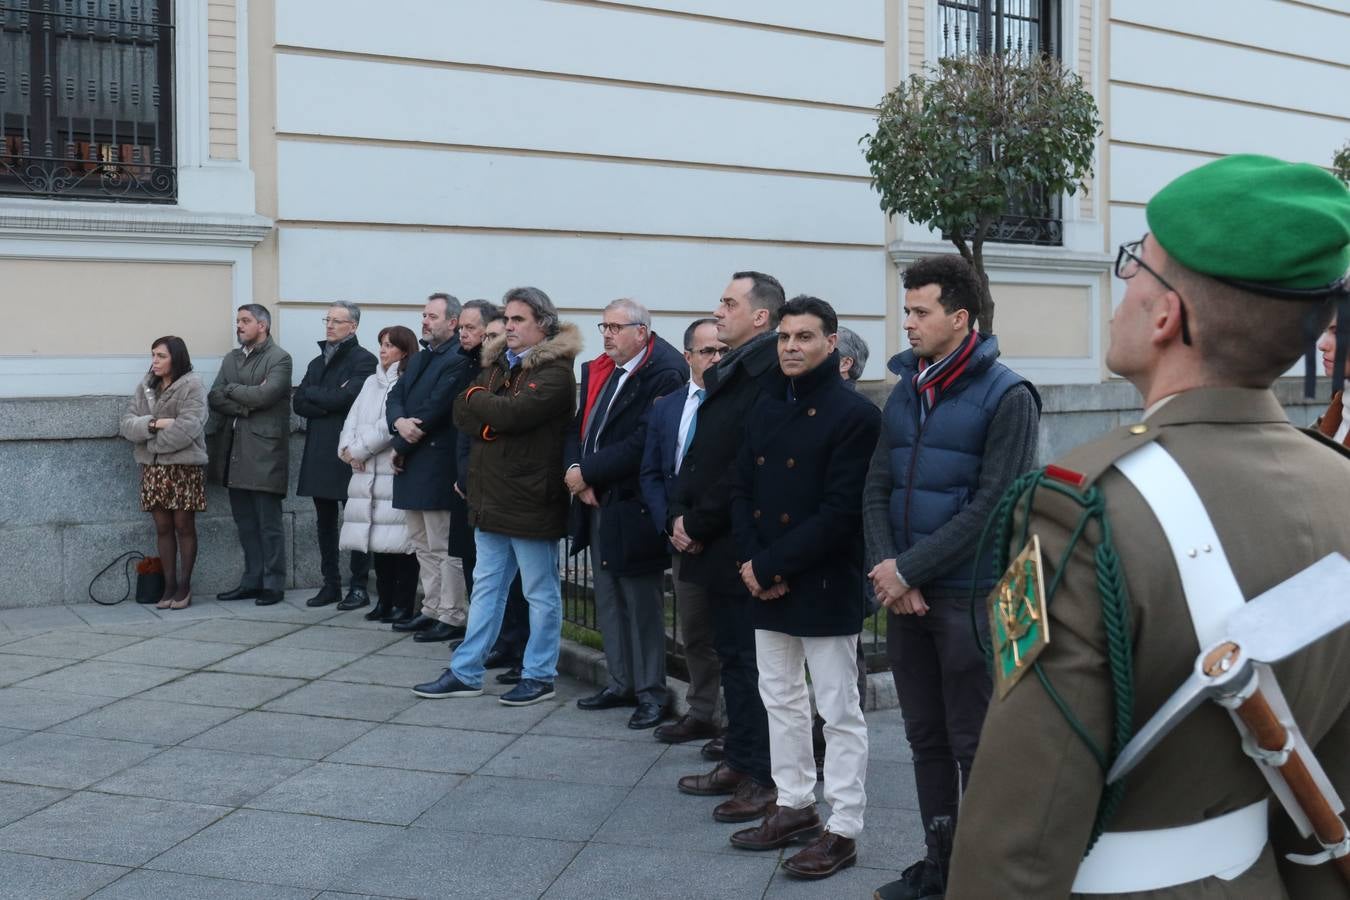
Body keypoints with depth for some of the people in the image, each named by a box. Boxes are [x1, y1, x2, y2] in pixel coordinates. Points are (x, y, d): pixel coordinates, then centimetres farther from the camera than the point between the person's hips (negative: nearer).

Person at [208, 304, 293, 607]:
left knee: (269, 523, -3)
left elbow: (264, 395, -17)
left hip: (264, 451, -7)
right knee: (245, 522, 10)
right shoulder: (231, 359, 17)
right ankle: (252, 581, 17)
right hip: (234, 451, 7)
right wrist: (245, 405, -10)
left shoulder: (279, 358, -4)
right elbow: (214, 397, 6)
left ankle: (273, 584, 4)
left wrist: (231, 390, -3)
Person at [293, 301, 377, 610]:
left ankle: (359, 586, 5)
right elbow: (298, 404, 8)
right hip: (319, 454, 7)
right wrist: (329, 402, -10)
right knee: (325, 523, 10)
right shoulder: (318, 362, 19)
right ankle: (331, 584, 18)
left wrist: (311, 393, -3)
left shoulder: (363, 360, -4)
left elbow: (346, 397, -18)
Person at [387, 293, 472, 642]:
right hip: (413, 466, 10)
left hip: (438, 464, -10)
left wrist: (402, 447, -9)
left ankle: (452, 617, 2)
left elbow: (435, 408, -17)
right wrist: (399, 422, -11)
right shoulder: (419, 358, 19)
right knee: (424, 546, 15)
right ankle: (432, 610, 23)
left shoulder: (457, 360, -12)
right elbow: (395, 397, 12)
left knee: (444, 547, -5)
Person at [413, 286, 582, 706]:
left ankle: (540, 677, 16)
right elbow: (461, 413, 7)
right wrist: (491, 422, -13)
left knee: (541, 593, 5)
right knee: (485, 586, 14)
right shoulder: (496, 363, 14)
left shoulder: (555, 371, -11)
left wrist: (477, 398, -5)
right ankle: (465, 672, 21)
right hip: (490, 496, 8)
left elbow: (511, 412, -23)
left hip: (530, 499, -8)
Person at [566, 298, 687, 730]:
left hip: (633, 509, -8)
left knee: (642, 603, 1)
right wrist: (576, 472, -6)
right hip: (597, 502, 8)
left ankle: (651, 692, 12)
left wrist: (588, 473, -17)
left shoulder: (664, 374, -15)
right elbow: (579, 427, 13)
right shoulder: (596, 370, 12)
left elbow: (642, 444, -23)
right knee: (608, 598, 15)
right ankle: (621, 683, 27)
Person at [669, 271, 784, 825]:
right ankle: (739, 763, 28)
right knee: (733, 659, 16)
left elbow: (747, 467, -21)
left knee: (750, 662, 0)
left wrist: (698, 524, -14)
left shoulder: (768, 374, -16)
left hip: (743, 548, -9)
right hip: (716, 546, 9)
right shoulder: (726, 373, 14)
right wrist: (678, 515, 3)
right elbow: (698, 453, 16)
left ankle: (765, 778, 12)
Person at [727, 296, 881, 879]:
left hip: (824, 587, -7)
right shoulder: (764, 408, 10)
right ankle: (794, 805, 31)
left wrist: (772, 566, -17)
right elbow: (742, 490, 10)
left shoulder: (855, 414, -12)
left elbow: (840, 513, -18)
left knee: (839, 712, 3)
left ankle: (843, 830, 13)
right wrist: (750, 562, -6)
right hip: (766, 584, 7)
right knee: (781, 700, 16)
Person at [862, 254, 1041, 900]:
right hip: (903, 596, 6)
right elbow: (877, 490, 7)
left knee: (974, 746, 4)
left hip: (968, 596, -6)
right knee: (925, 739, 15)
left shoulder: (1007, 396, -10)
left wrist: (909, 570, -15)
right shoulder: (903, 392, 10)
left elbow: (991, 505, -16)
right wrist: (885, 568, -9)